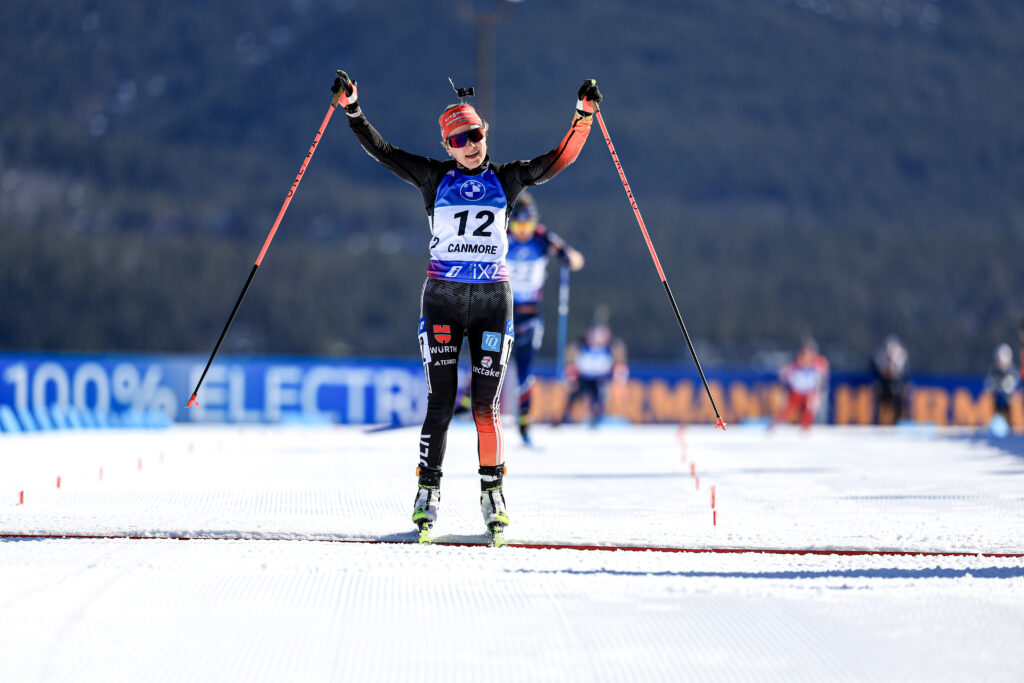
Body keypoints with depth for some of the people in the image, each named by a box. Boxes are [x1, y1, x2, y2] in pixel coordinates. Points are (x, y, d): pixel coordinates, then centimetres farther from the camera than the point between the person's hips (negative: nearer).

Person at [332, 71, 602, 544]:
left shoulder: (505, 179, 8)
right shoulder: (434, 178, 4)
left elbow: (557, 161, 3)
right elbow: (381, 151, 1)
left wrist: (583, 116, -8)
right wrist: (352, 110, -9)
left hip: (492, 297, 1)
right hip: (442, 297, -1)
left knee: (486, 404, -1)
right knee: (441, 402, -5)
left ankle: (492, 493, 10)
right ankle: (427, 494, 4)